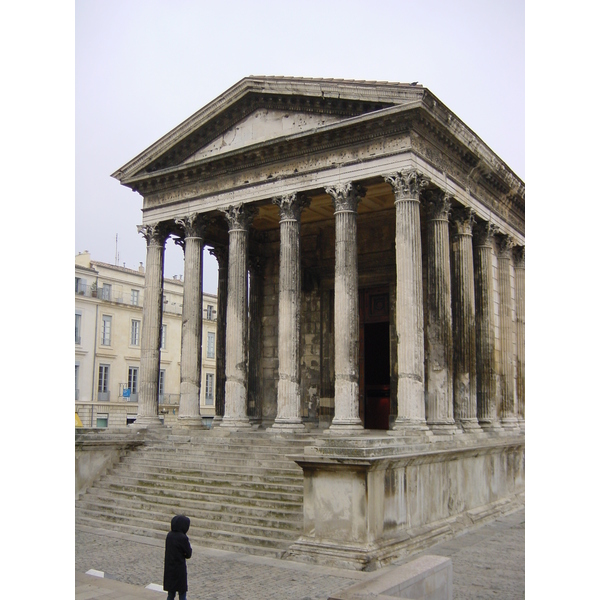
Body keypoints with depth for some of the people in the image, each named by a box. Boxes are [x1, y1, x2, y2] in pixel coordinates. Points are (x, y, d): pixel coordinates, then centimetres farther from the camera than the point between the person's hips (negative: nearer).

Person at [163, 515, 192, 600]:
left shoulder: (169, 535, -1)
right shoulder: (183, 538, -20)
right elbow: (188, 554, -13)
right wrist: (190, 547, 5)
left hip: (169, 569, 6)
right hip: (180, 570, -6)